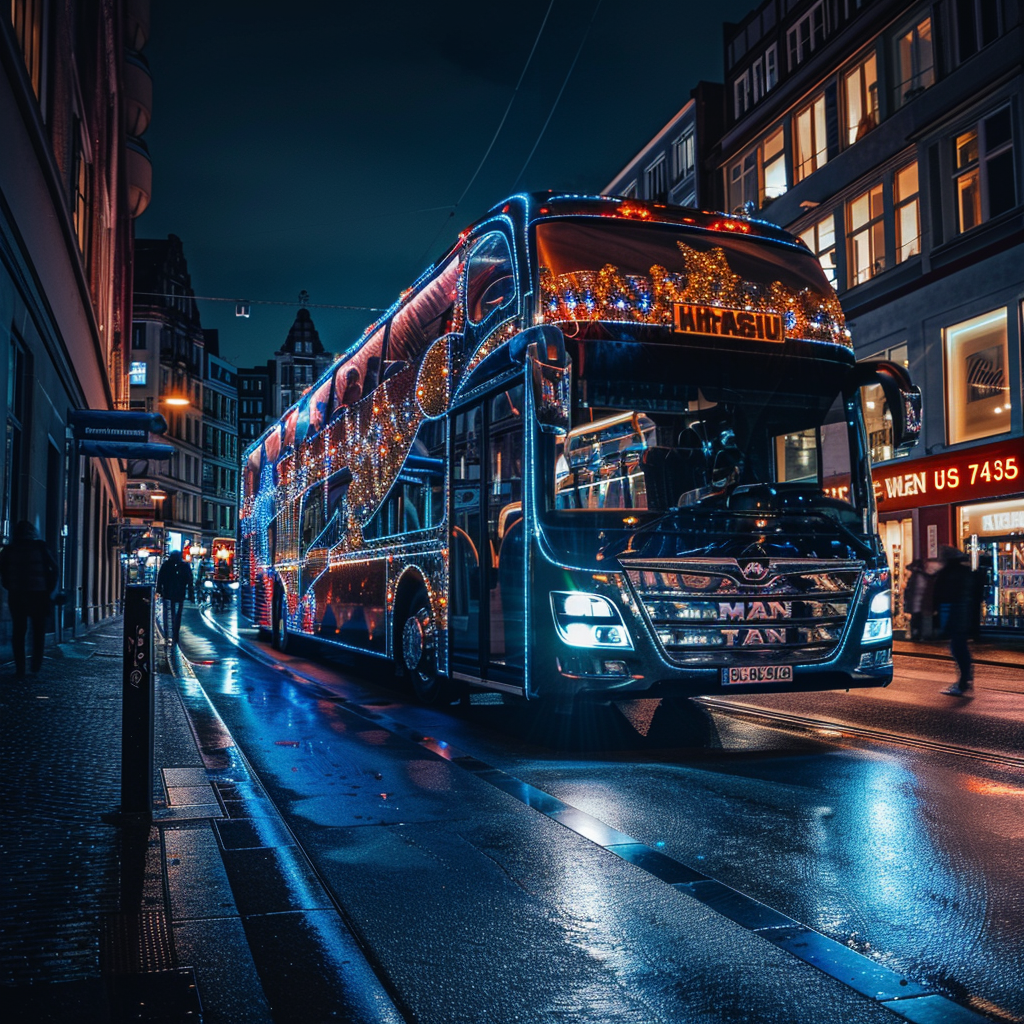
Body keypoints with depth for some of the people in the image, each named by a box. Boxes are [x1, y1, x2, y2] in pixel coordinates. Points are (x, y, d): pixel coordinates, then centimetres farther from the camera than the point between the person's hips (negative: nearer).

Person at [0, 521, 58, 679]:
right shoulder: (40, 547, 0)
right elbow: (53, 568, -5)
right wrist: (49, 589, 2)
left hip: (16, 595, 1)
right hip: (38, 594, -1)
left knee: (18, 631, 6)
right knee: (38, 630, 14)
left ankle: (20, 669, 1)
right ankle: (36, 666, 14)